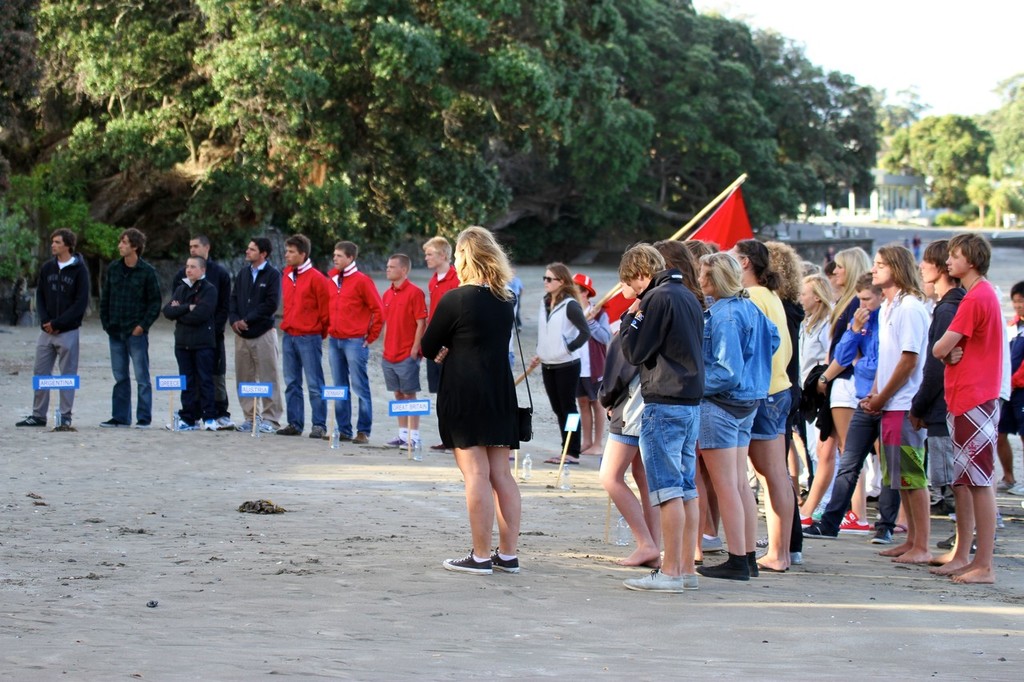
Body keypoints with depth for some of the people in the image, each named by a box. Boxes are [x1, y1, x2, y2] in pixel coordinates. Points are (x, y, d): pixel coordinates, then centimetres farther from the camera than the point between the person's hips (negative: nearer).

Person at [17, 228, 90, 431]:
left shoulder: (79, 270, -5)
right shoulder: (47, 268, 9)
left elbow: (81, 303, -10)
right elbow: (40, 296, 11)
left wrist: (57, 323, -13)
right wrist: (45, 321, -6)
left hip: (68, 332, -5)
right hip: (46, 331, 5)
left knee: (67, 375, -1)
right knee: (40, 373, 7)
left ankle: (65, 417, 4)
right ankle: (38, 415, 15)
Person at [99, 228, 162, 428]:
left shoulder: (147, 272, -5)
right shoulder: (113, 268, 8)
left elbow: (155, 302, -4)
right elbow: (105, 297, 14)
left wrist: (143, 325, -11)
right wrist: (106, 323, 6)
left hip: (136, 332, -5)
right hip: (115, 332, 5)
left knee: (142, 377, -1)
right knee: (120, 377, 10)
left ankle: (144, 418, 3)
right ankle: (120, 417, 15)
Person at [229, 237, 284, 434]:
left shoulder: (273, 275, -5)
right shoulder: (243, 273, 12)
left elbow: (272, 304, -13)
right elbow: (233, 298, 13)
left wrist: (247, 320, -13)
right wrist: (234, 320, -4)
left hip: (263, 333, -6)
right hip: (242, 334, 6)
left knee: (268, 379, -3)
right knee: (244, 378, 7)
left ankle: (270, 419, 1)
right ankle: (250, 417, 14)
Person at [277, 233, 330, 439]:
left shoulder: (316, 278, -9)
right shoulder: (286, 275, 11)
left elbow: (325, 309, -7)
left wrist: (319, 334, -1)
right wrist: (288, 324, 17)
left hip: (309, 337, -7)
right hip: (289, 336, 7)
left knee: (314, 384, -4)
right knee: (292, 383, 9)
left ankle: (319, 425, -2)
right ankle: (294, 423, 14)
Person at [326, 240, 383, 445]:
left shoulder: (362, 281, -7)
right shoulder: (333, 280, 12)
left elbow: (378, 310, -8)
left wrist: (371, 337, -6)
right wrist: (328, 330, 14)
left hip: (355, 341, -7)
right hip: (334, 341, 7)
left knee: (360, 388, -5)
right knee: (340, 388, 9)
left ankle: (363, 431, -3)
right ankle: (343, 430, 14)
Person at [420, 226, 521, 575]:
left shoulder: (454, 300, -11)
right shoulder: (505, 301, 9)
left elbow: (428, 348, -4)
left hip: (464, 394, -6)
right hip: (501, 394, 6)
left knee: (476, 474, -6)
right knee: (501, 474, 8)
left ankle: (481, 556, -5)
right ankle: (508, 554, 10)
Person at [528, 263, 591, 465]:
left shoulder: (570, 305, -13)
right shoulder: (545, 303, 10)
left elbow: (585, 332, -17)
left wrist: (568, 348, -13)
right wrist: (539, 354, 13)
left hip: (567, 365, -7)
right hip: (548, 365, 7)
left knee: (568, 408, -3)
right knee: (558, 409, 10)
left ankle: (573, 453, 2)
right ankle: (566, 450, 17)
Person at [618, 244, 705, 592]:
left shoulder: (659, 299, -12)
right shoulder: (688, 297, 16)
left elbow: (633, 351, -11)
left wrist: (630, 319, 6)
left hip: (664, 404, -9)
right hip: (691, 400, 9)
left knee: (668, 490, -8)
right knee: (686, 490, 9)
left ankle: (670, 571, -9)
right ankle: (686, 568, 11)